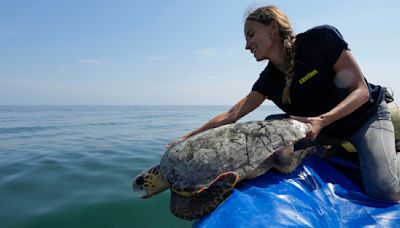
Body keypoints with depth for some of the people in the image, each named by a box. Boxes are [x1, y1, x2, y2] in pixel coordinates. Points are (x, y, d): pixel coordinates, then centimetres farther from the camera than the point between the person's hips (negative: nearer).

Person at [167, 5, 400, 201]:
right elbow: (230, 116, -13)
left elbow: (361, 91, -20)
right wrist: (187, 138, -16)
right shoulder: (269, 79, -11)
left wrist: (322, 120, -37)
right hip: (327, 131, 6)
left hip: (367, 116, -6)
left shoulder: (321, 38, -24)